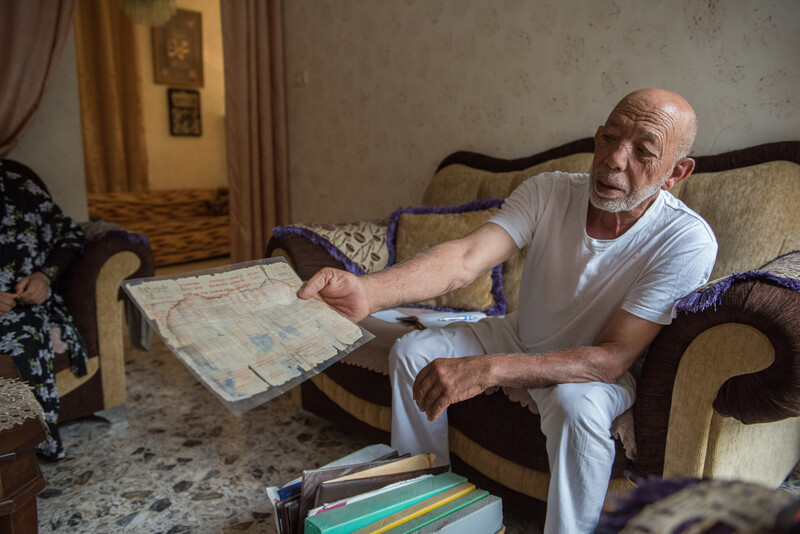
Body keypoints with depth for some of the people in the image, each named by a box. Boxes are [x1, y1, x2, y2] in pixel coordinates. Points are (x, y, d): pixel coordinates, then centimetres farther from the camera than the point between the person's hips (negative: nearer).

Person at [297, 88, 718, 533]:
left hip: (598, 367, -3)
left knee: (578, 405, -37)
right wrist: (369, 291, -53)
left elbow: (614, 357, -31)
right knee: (412, 351, -7)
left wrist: (488, 370, -43)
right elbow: (467, 257, -33)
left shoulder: (687, 241, -26)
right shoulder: (548, 191, -18)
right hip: (520, 336, 4)